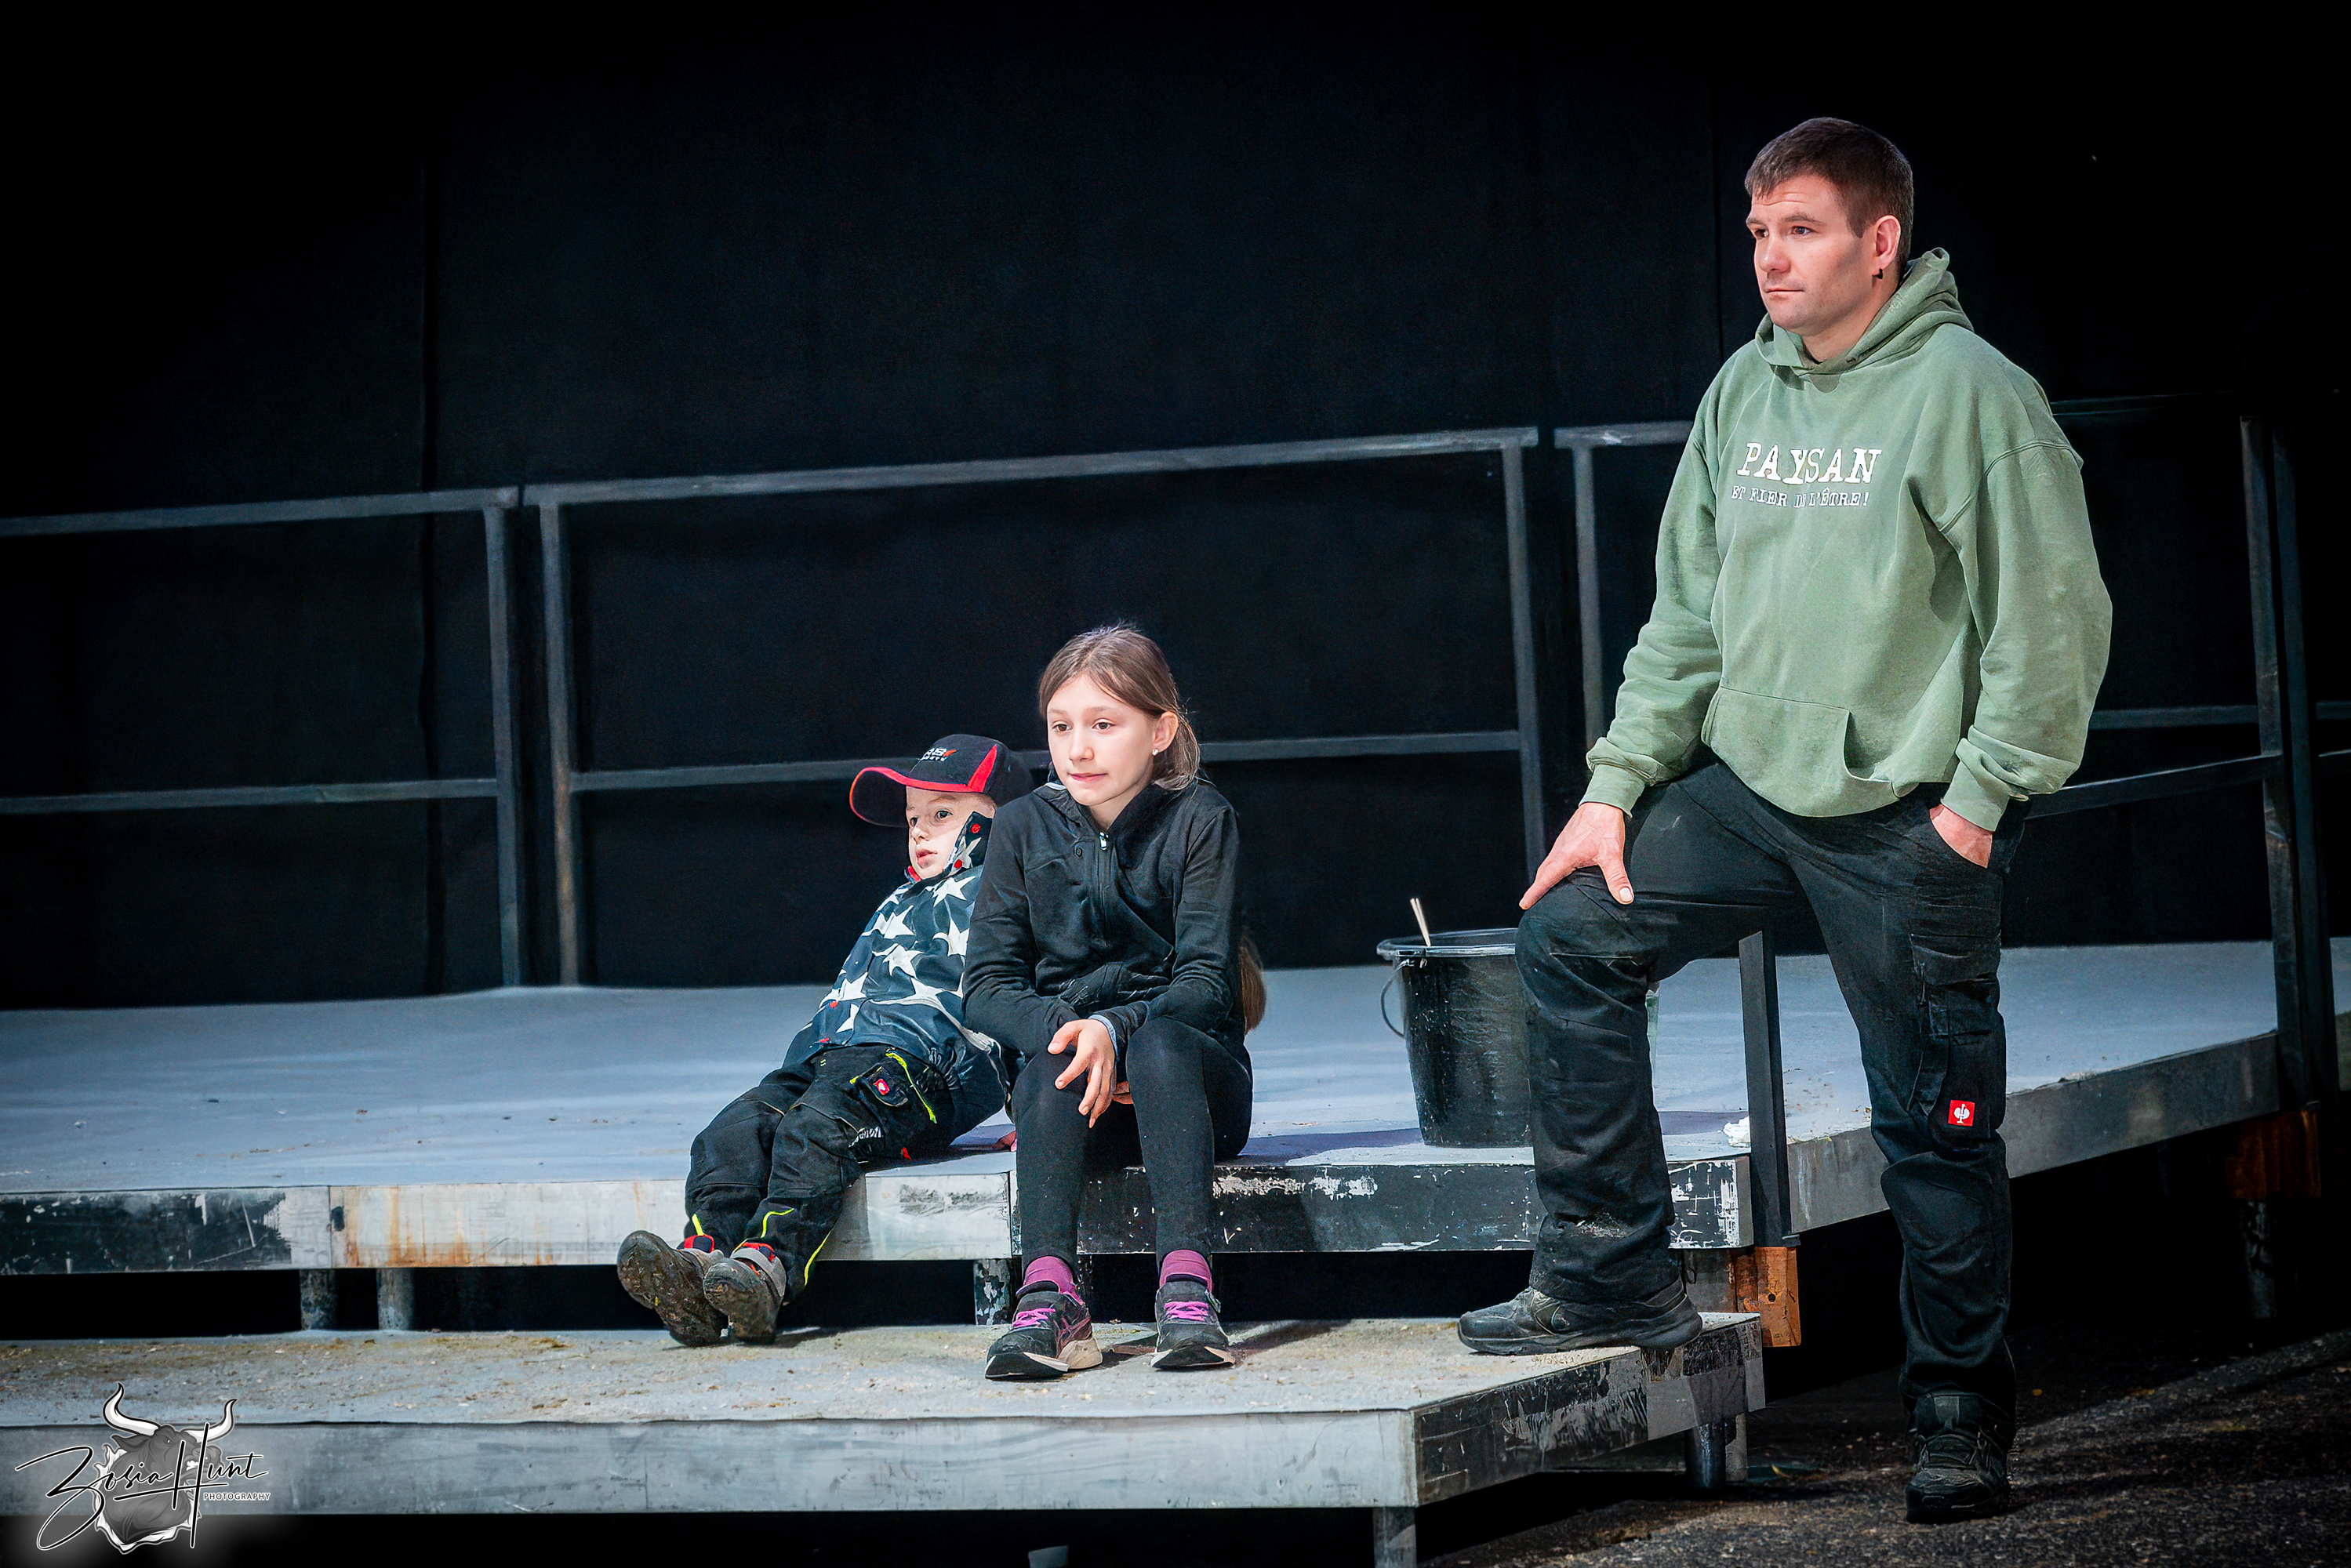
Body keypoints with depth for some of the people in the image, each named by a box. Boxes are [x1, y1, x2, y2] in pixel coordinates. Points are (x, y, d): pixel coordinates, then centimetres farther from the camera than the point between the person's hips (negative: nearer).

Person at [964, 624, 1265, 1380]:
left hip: (1187, 1068, -2)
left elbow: (1207, 981, -10)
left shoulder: (1198, 820, -1)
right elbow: (986, 987, 0)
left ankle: (1187, 1287, -51)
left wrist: (1114, 1029, -29)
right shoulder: (1025, 828, 6)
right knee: (1048, 1061, -33)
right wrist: (1064, 1031, -22)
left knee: (1160, 1039, -36)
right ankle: (1049, 1298, -50)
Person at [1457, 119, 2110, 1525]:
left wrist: (1981, 794, -14)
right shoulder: (1746, 393, 8)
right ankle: (1613, 1277, 5)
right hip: (1748, 782, 6)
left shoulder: (1970, 393, -12)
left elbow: (2054, 616, -12)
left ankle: (1962, 1410, 13)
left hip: (1909, 816, -6)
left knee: (1935, 1122, 0)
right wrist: (1618, 786, 5)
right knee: (1571, 941, -2)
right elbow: (1689, 613, 12)